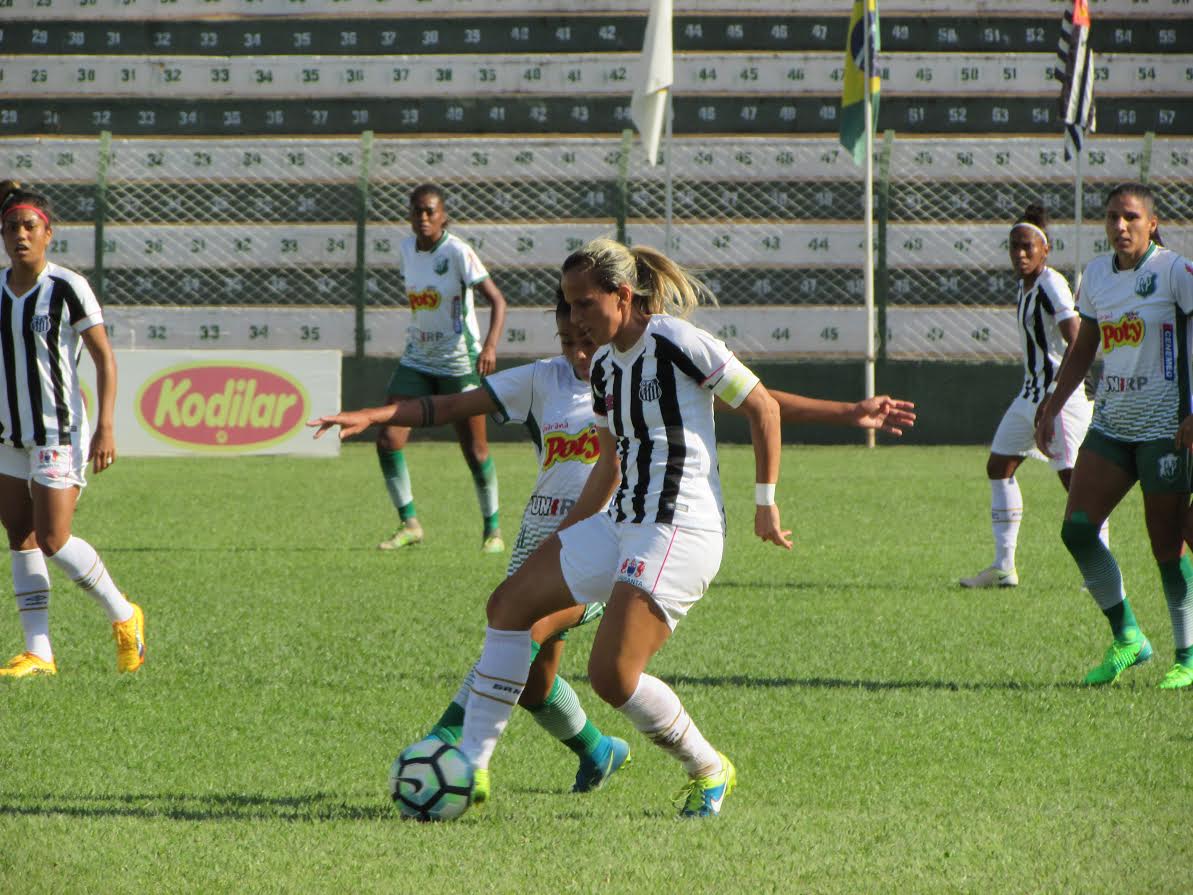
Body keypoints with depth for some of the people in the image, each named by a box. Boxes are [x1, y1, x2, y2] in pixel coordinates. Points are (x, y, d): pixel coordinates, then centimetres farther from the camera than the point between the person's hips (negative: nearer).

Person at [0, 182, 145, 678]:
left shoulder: (68, 288, -11)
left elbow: (105, 358, -8)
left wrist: (105, 429, -14)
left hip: (61, 433, -6)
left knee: (52, 540, -11)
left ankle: (124, 617, 10)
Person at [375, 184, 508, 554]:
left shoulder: (457, 252, -15)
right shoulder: (407, 249, 4)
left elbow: (497, 300, -20)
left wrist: (490, 345, -35)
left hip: (459, 363, -6)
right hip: (416, 360, 6)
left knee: (475, 450, 0)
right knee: (387, 440, -8)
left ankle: (493, 529, 18)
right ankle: (409, 524, 5)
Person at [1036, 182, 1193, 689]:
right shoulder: (1097, 275, 10)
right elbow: (1082, 349, 21)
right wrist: (1053, 407, 16)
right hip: (1111, 421, 6)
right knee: (1076, 529, -5)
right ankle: (1126, 639, 9)